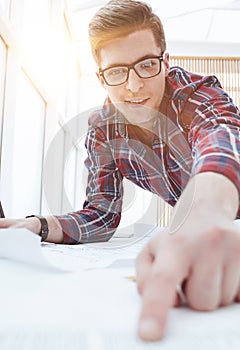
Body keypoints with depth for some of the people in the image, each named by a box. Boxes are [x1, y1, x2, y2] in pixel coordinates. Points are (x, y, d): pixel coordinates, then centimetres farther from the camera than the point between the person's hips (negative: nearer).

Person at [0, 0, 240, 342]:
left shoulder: (199, 92, -24)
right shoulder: (102, 131, -12)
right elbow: (102, 214, -12)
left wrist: (207, 210, -69)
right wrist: (37, 225, -29)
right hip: (194, 220, 3)